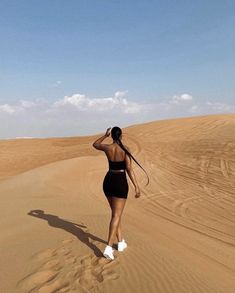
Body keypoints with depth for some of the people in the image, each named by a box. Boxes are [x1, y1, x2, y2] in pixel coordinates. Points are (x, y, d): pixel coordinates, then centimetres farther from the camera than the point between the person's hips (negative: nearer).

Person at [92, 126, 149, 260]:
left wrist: (105, 135, 26)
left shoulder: (107, 147, -2)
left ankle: (121, 242, 29)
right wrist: (137, 186, -18)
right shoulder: (125, 149, -12)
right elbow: (129, 169, -19)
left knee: (115, 213, 20)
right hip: (120, 183, -5)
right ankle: (108, 248, -12)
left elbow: (95, 144, 20)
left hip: (108, 181, 5)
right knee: (116, 216, -3)